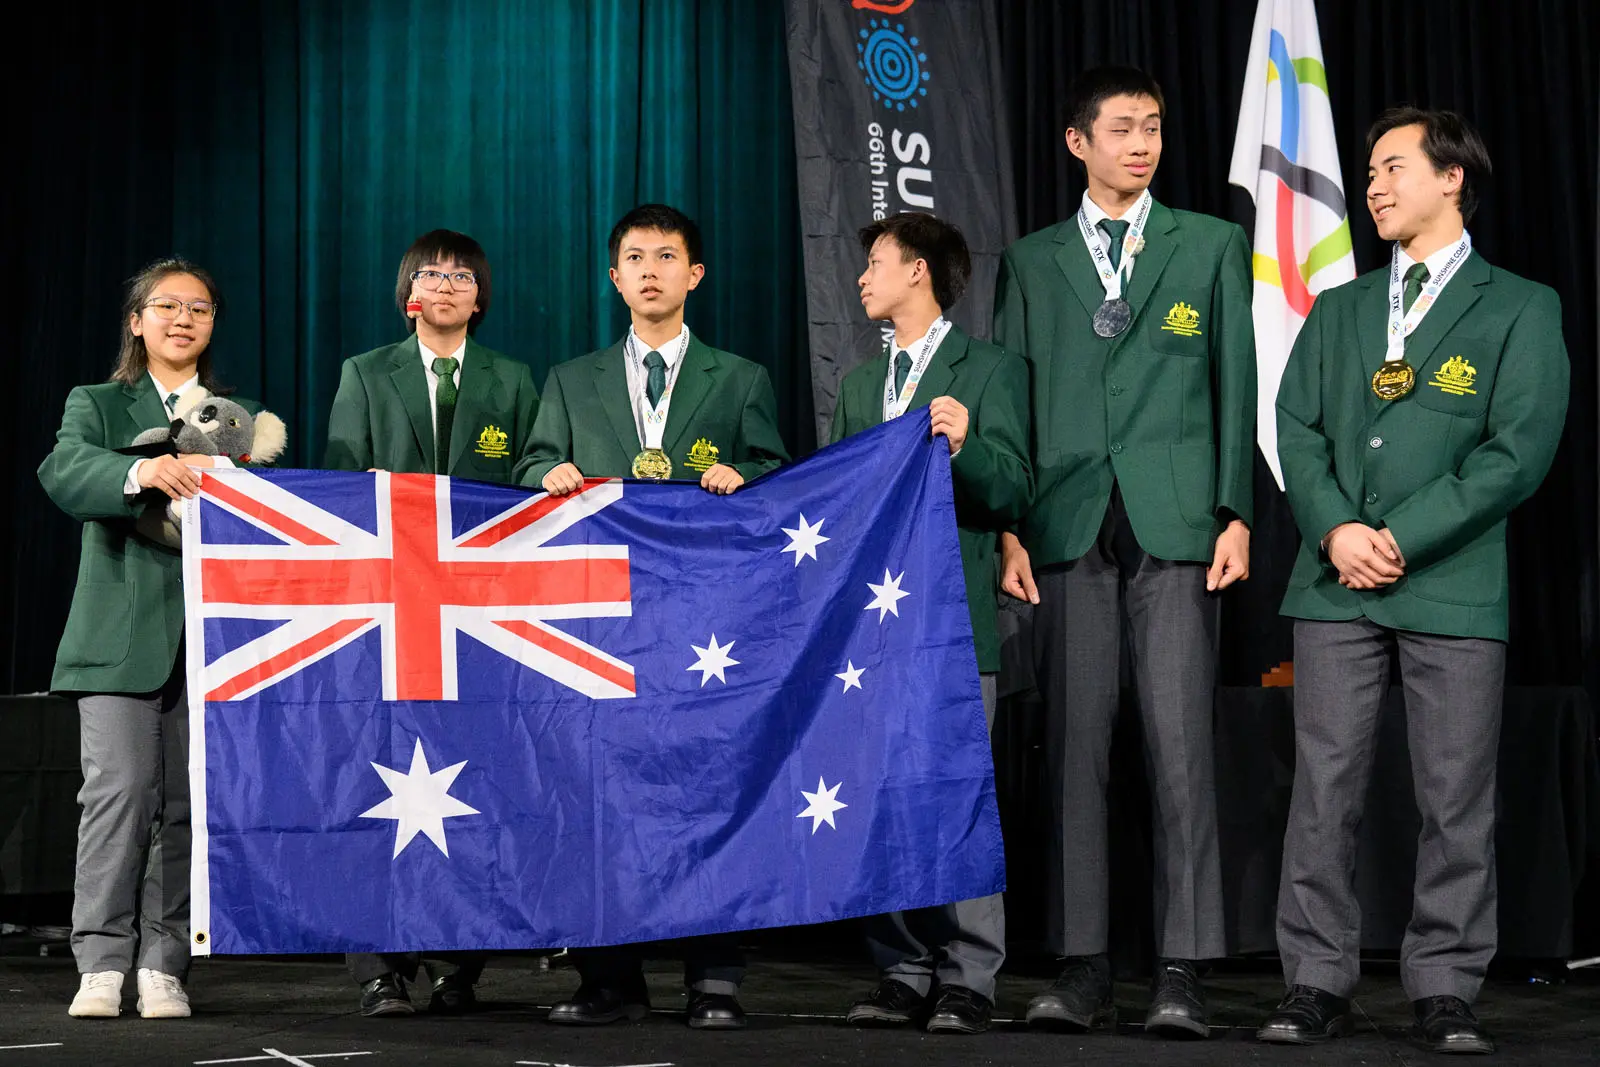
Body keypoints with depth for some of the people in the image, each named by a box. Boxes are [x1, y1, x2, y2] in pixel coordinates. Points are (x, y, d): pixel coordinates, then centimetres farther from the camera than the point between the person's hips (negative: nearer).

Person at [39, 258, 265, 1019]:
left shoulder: (242, 416, 19)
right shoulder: (97, 406, 12)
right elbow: (64, 470, -9)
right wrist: (141, 472, -29)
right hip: (123, 635, -2)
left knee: (188, 802, -1)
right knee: (119, 790, -12)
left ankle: (163, 969, 5)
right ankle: (102, 964, -6)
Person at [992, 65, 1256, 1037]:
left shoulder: (1212, 246, 12)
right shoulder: (1031, 262, 15)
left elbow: (1236, 386, 8)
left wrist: (1236, 516, -2)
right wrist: (1010, 529, 1)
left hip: (1175, 525, -1)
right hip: (1069, 529, 2)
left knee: (1182, 749, -6)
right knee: (1075, 751, 1)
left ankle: (1183, 972, -3)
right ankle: (1083, 969, 5)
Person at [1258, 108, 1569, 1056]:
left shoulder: (1520, 309, 5)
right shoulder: (1337, 312, 20)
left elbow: (1519, 451, -5)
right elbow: (1297, 432, 11)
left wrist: (1400, 536, -11)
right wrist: (1336, 530, -8)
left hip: (1454, 587, -3)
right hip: (1337, 587, 3)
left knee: (1457, 801, -1)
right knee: (1324, 792, 1)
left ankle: (1445, 993, 7)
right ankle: (1318, 985, 7)